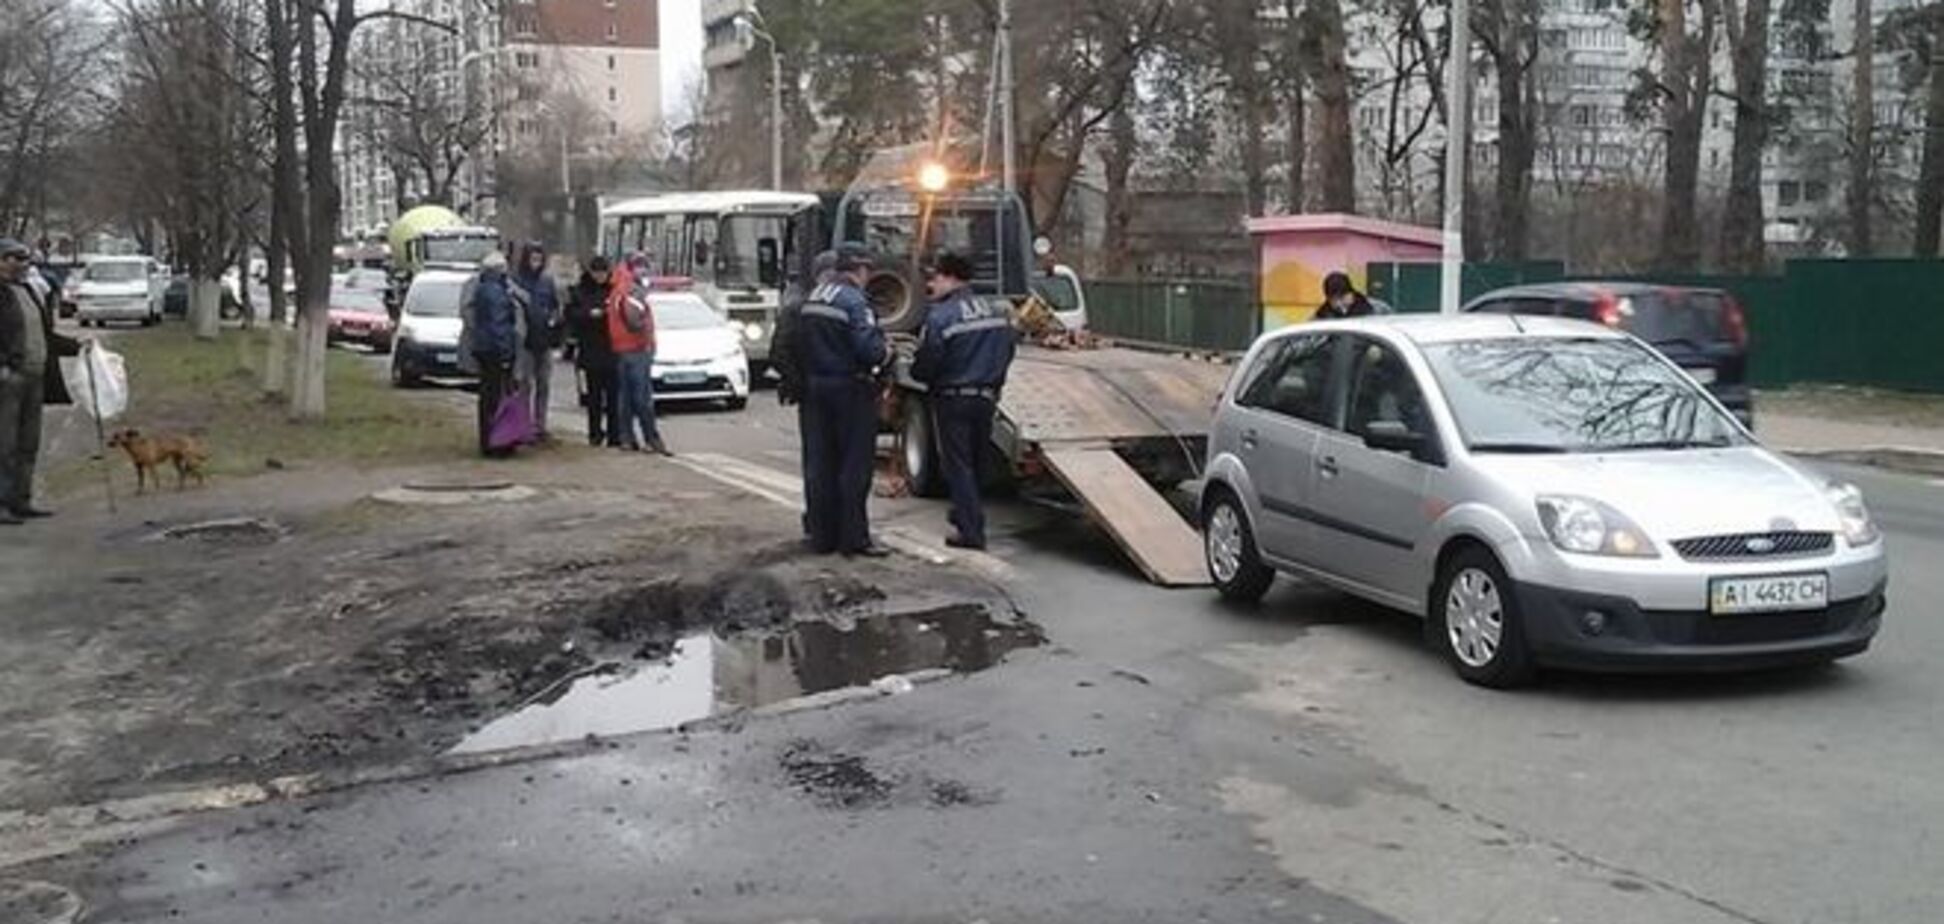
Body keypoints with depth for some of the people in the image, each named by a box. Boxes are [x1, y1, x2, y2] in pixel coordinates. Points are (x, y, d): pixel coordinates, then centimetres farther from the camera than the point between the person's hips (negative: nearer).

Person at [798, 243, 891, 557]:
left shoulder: (812, 299, 11)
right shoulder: (854, 301, -15)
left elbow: (800, 346, 11)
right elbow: (869, 349, -23)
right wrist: (885, 353, -4)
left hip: (814, 386, 8)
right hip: (849, 389, -8)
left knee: (819, 464, 11)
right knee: (854, 466, -1)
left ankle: (822, 536, 16)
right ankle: (854, 538, 1)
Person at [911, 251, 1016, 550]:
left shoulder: (940, 317, -16)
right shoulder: (997, 314, 3)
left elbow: (924, 365, -16)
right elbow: (1006, 354, 9)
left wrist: (915, 372, 6)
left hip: (952, 399, -6)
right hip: (986, 398, 6)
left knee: (957, 464, 2)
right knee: (975, 462, 19)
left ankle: (971, 531, -2)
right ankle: (966, 514, 34)